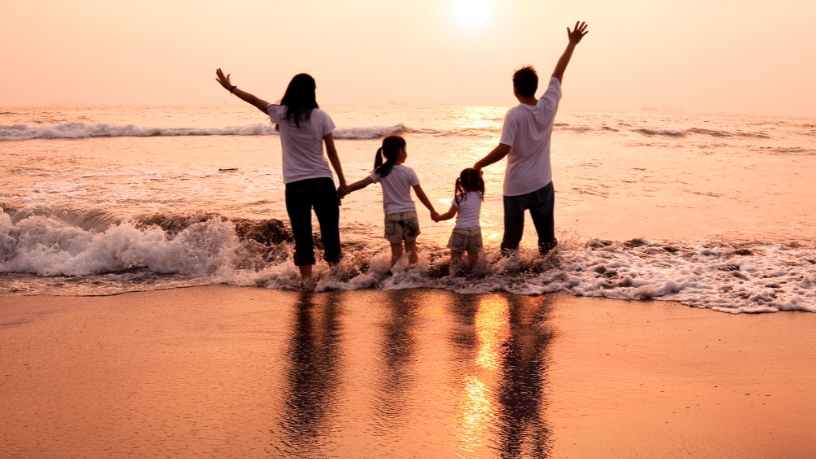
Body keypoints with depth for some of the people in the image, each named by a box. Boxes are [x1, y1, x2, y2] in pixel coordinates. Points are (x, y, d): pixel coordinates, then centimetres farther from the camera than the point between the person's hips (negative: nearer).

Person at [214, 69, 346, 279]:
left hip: (295, 185, 1)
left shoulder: (281, 113, 1)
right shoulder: (321, 116, -1)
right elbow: (332, 152, 0)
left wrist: (230, 87, 30)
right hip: (322, 183, 0)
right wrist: (342, 181, 7)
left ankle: (307, 281, 4)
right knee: (330, 232, 8)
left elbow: (254, 100, 15)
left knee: (302, 237, 5)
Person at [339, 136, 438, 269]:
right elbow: (420, 194, 0)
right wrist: (432, 210, 11)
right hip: (409, 214, 0)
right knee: (411, 250, 11)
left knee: (396, 252, 4)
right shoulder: (409, 172, -4)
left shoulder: (381, 171, -4)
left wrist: (345, 190, -14)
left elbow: (363, 183, -13)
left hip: (392, 215, 0)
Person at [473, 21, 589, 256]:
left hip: (516, 186, -3)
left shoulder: (514, 115, -17)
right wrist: (572, 43, 19)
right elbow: (558, 73, 7)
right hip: (542, 184, 4)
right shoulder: (549, 105, -5)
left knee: (512, 236, 8)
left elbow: (503, 150, -23)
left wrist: (479, 165, -10)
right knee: (547, 234, 10)